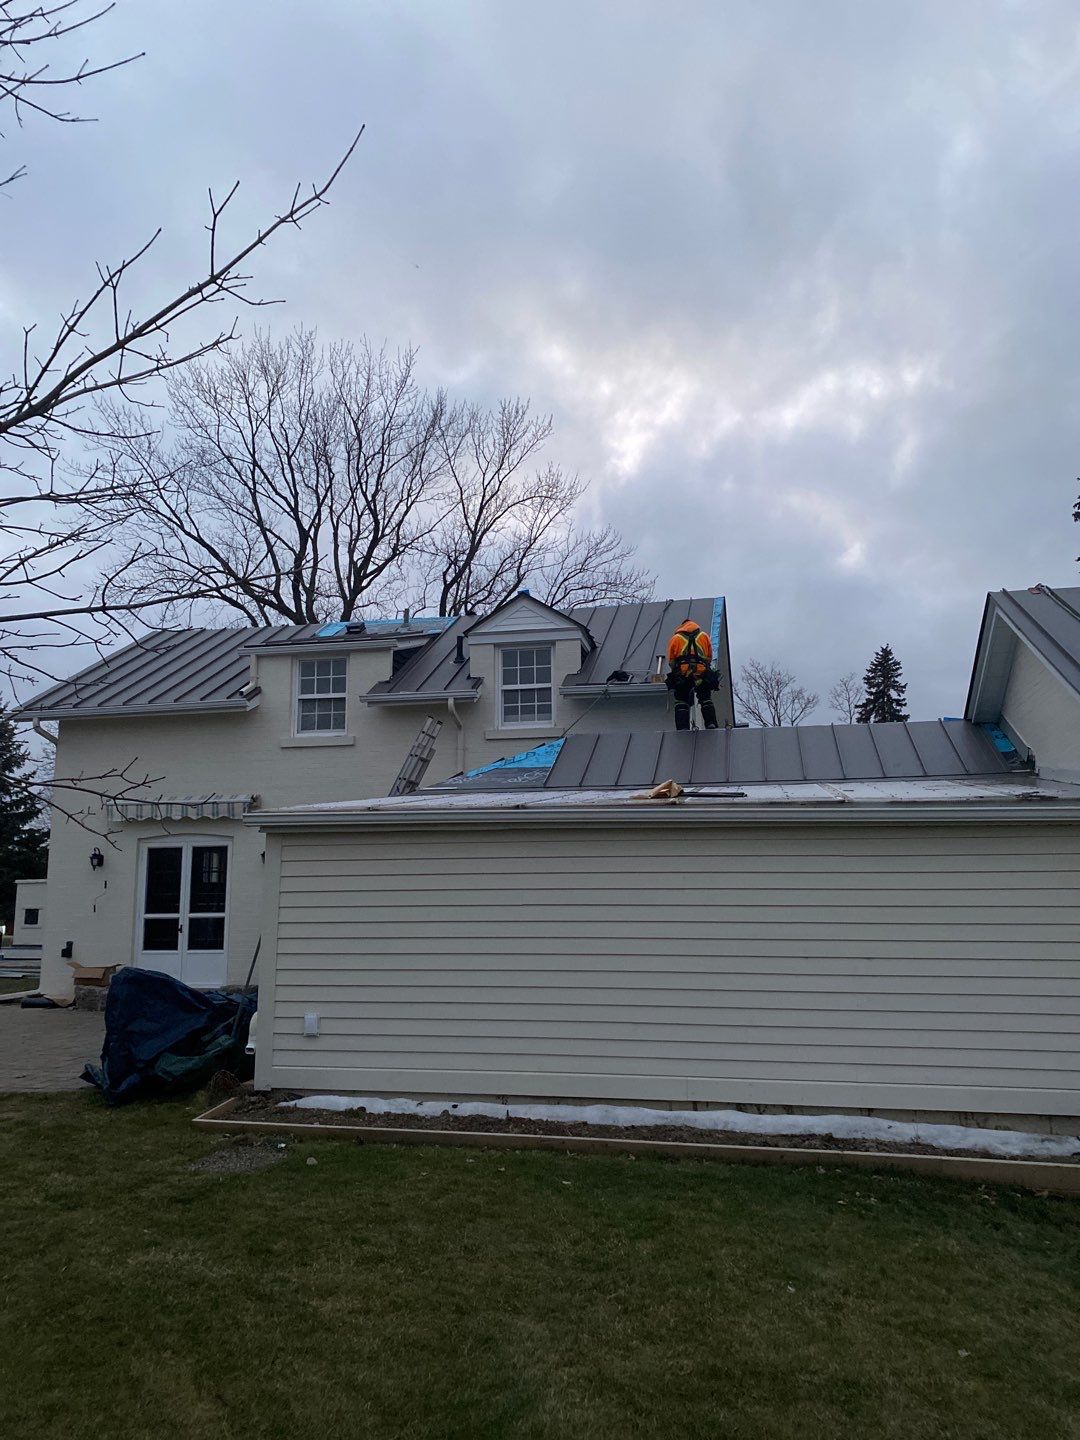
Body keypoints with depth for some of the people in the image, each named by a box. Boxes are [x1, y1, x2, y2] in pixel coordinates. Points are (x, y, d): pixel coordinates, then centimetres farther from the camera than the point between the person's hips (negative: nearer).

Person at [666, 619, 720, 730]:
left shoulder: (675, 638, 20)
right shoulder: (704, 636, 23)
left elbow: (671, 661, 15)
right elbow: (709, 658, 20)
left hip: (682, 673, -1)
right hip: (702, 673, 1)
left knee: (681, 702, 4)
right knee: (706, 699, 11)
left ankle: (682, 728, -10)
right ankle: (711, 725, -5)